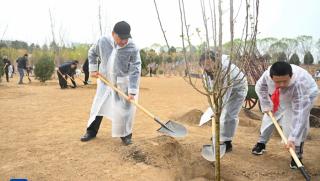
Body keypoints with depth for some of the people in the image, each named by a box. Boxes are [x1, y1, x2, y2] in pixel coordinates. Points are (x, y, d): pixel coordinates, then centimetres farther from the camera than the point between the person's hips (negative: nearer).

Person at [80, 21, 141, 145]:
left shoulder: (133, 48, -23)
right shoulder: (103, 42, -14)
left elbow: (135, 70, -22)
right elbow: (92, 52, 8)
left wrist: (132, 90, -27)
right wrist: (93, 69, 3)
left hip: (123, 83, -3)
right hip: (105, 80, 3)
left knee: (124, 109, -2)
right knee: (98, 106, 12)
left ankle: (125, 135, 17)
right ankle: (91, 131, 29)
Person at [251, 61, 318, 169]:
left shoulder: (299, 84, -46)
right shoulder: (268, 74, -36)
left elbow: (300, 115, -46)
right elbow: (260, 87, -11)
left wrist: (292, 139, -49)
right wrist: (266, 105, -13)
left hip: (306, 94, -4)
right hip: (280, 97, 4)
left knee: (300, 122, -19)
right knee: (269, 118, 7)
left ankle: (297, 155, -2)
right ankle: (261, 143, 29)